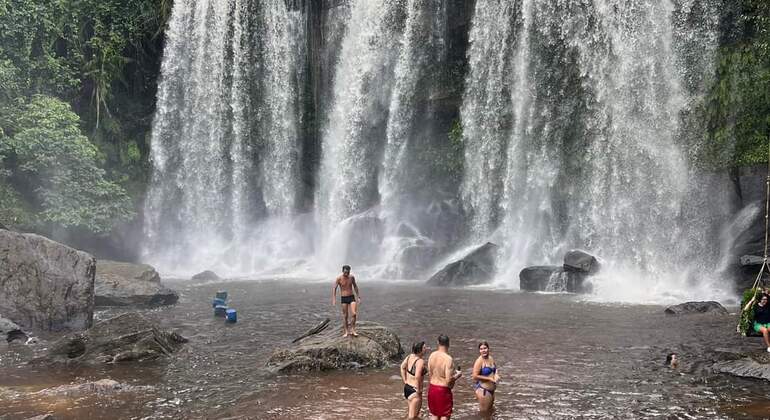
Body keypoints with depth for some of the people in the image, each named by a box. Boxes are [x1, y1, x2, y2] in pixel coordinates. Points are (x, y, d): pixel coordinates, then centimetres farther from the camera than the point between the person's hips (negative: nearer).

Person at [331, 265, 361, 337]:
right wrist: (334, 300, -20)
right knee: (345, 316, 2)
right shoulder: (339, 278, -10)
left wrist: (358, 297, 12)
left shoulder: (352, 277, -1)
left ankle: (352, 330, -1)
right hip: (343, 298, -2)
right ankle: (346, 332, 10)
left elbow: (355, 287, 13)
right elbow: (334, 289, -10)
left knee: (354, 314, -13)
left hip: (352, 297, 2)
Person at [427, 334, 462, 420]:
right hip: (443, 390, -6)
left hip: (432, 387, 6)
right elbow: (449, 380, -23)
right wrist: (457, 375, -3)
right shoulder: (448, 359, -22)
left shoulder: (432, 355, -1)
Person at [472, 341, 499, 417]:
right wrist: (490, 378, -21)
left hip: (491, 389, 8)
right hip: (482, 389, -8)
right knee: (484, 413, -1)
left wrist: (496, 375, 0)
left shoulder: (491, 359, 5)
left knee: (490, 412, 19)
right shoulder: (479, 361, -17)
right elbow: (475, 376, -23)